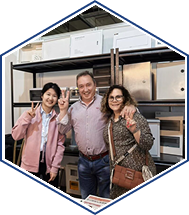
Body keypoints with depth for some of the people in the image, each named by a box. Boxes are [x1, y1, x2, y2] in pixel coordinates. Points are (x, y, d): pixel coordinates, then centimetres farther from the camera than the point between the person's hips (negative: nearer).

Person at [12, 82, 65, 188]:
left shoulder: (58, 118, 0)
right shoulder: (29, 114, -1)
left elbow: (60, 144, -1)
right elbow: (16, 136, -4)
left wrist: (55, 167, -4)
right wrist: (27, 118, -14)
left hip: (50, 163, 1)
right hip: (30, 164, 0)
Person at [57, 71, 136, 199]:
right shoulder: (74, 108, 6)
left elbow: (123, 108, -6)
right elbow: (63, 130, 5)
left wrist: (131, 107, -28)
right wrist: (63, 110, -5)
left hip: (104, 161, -3)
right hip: (84, 161, 4)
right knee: (86, 199, 22)